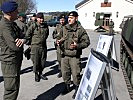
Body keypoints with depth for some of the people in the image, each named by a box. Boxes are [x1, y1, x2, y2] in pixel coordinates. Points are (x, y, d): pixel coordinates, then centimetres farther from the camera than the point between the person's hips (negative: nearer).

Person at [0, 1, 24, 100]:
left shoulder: (12, 24, 11)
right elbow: (15, 46, -27)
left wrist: (21, 40, -15)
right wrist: (22, 41, -7)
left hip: (16, 61, 10)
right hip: (10, 62, -10)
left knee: (15, 87, 21)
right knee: (12, 90, -2)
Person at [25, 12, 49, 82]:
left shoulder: (46, 26, 5)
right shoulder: (33, 26, -9)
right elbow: (27, 35, -4)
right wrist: (30, 42, 1)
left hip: (43, 46, 5)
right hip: (35, 46, -4)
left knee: (43, 61, 11)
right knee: (36, 61, 2)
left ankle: (40, 73, 30)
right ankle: (36, 74, 21)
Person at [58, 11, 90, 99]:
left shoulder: (80, 30, -9)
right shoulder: (65, 28, 7)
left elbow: (86, 42, -7)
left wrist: (77, 46, -20)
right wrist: (60, 41, 3)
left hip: (75, 56, -5)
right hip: (65, 55, 5)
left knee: (75, 73, 0)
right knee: (65, 72, 14)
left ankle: (77, 89, 21)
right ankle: (67, 86, 35)